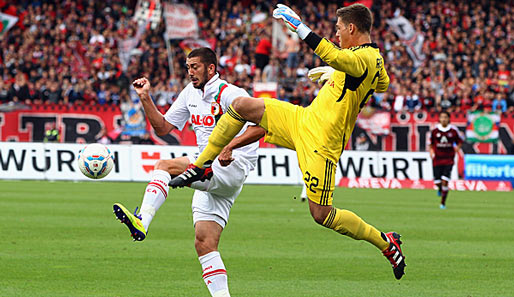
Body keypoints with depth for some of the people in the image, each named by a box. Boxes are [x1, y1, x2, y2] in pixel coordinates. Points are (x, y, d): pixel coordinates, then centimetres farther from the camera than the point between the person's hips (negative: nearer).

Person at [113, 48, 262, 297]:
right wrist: (146, 99, 7)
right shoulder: (190, 93, 16)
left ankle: (142, 223, -42)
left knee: (164, 165, -26)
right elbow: (162, 127, 20)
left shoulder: (229, 94, -8)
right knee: (204, 243, 0)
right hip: (208, 172, 9)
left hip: (233, 167, -9)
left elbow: (260, 127, -18)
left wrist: (228, 146, -30)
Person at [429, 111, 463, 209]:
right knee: (437, 182, -1)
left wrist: (458, 147, -8)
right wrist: (431, 150, -5)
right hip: (437, 159, 1)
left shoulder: (453, 130, -3)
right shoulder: (435, 130, 0)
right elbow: (431, 143, 12)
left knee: (445, 181, -12)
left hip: (449, 159, -1)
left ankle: (443, 203, 0)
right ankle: (440, 189, 38)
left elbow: (459, 141, 10)